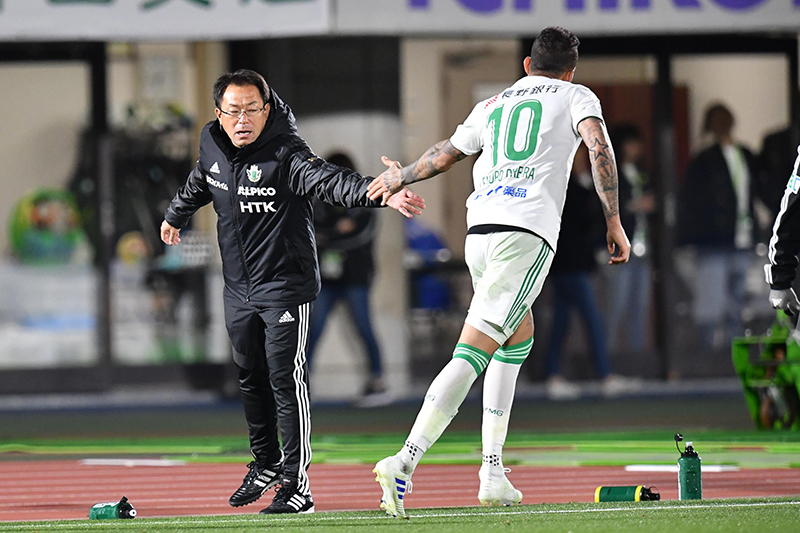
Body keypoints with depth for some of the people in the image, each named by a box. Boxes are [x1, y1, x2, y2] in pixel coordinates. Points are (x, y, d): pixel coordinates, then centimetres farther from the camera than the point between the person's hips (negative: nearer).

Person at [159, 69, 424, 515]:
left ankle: (296, 482, -4)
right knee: (251, 377, 15)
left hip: (286, 286, -6)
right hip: (239, 290, 6)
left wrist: (379, 193, -56)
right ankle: (267, 463, 33)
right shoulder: (213, 147, 1)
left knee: (286, 379, -9)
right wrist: (175, 217, 44)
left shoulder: (286, 155, -19)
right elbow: (199, 184, 25)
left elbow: (327, 179, -37)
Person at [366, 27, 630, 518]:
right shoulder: (575, 97, 14)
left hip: (479, 233, 5)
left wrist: (400, 177, 55)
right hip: (527, 234, -5)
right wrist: (614, 223, -4)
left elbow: (444, 155, 36)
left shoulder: (493, 105, 26)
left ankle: (493, 473, 18)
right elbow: (600, 149, -4)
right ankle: (404, 464, -28)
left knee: (518, 339, 25)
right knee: (471, 356, -13)